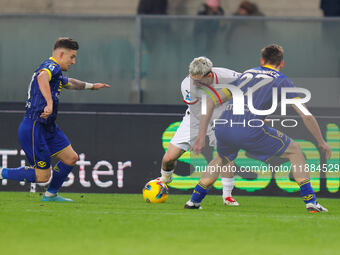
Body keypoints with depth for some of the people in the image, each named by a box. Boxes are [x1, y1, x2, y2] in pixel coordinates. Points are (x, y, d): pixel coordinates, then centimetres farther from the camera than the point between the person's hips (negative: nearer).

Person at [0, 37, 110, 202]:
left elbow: (69, 83, 43)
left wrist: (91, 86, 52)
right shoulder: (52, 66, -13)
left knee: (71, 158, 8)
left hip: (48, 127, 10)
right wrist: (49, 104, -48)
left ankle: (51, 194, 22)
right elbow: (42, 78, -38)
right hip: (34, 127, -10)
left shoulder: (55, 72, 19)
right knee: (42, 176, -8)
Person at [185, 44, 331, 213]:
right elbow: (306, 115, 11)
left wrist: (201, 135, 26)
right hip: (249, 130, -5)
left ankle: (194, 200, 34)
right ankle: (310, 202, 10)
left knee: (223, 159, 38)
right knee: (294, 150, 17)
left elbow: (211, 101, 25)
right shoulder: (282, 81, 16)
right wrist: (321, 142, 24)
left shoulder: (246, 74, 29)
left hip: (222, 129, 5)